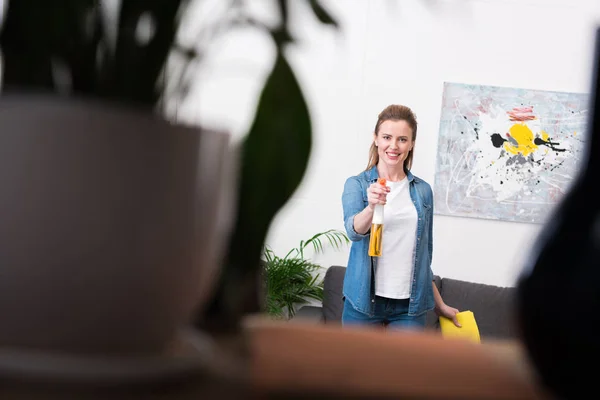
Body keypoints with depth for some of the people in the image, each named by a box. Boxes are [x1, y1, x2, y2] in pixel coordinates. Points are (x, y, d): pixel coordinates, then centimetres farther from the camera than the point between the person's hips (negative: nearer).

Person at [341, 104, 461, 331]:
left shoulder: (423, 191, 8)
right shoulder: (356, 184, 0)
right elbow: (353, 231, -19)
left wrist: (439, 305, 19)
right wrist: (371, 206, -39)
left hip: (410, 304, 2)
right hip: (364, 299, -2)